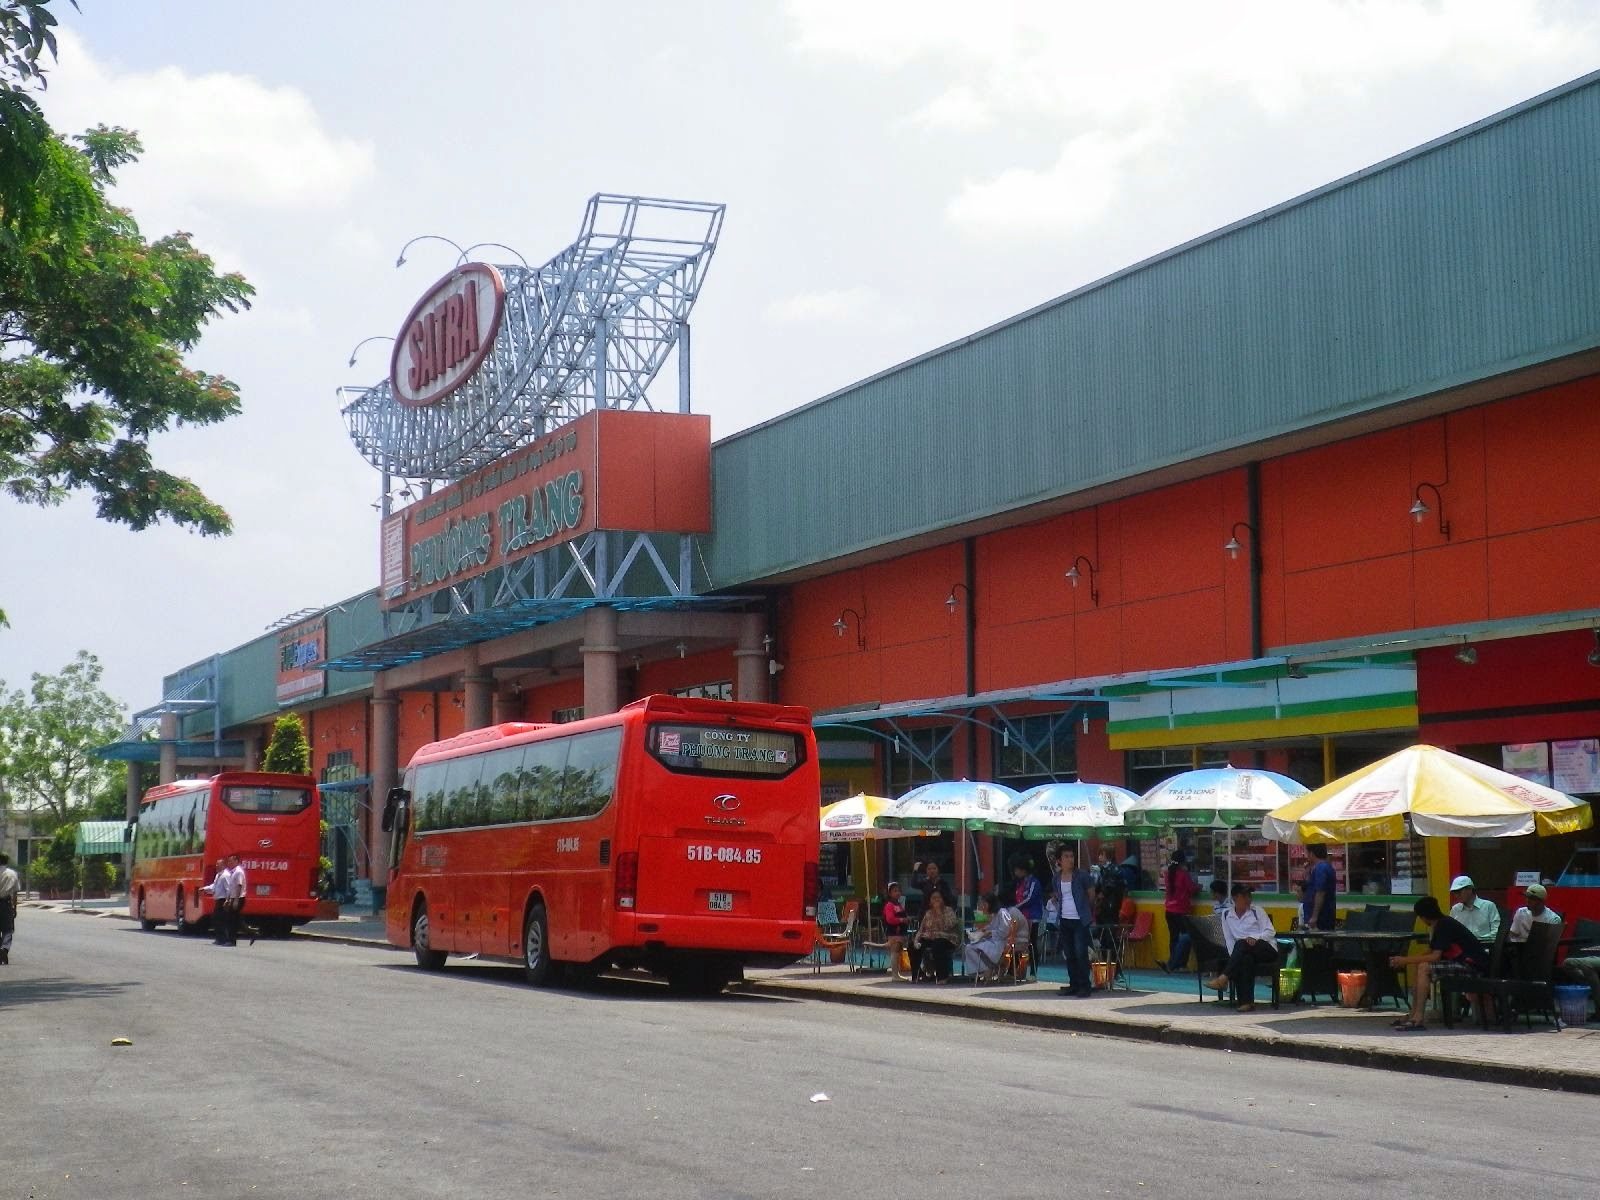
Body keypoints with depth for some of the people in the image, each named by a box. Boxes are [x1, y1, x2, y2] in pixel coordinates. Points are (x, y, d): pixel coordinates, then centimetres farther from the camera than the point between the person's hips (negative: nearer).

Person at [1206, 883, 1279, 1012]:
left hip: (1267, 949, -2)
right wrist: (1234, 956, -11)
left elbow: (1270, 932, -2)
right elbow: (1228, 938, 5)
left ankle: (1224, 978, -40)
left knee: (1242, 944, -33)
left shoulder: (1257, 911, 5)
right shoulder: (1227, 915, 11)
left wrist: (1255, 937, -21)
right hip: (1246, 952, 2)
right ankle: (1247, 1001, -41)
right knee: (1246, 959, -36)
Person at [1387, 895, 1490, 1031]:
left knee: (1424, 968, -18)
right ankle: (1413, 1014, 6)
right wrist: (1405, 960, 7)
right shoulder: (1439, 924, 14)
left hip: (1473, 965, -10)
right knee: (1421, 966, 11)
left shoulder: (1444, 925, -16)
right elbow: (1429, 953, 18)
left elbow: (1435, 956, -23)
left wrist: (1406, 960, -15)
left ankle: (1418, 1018, -21)